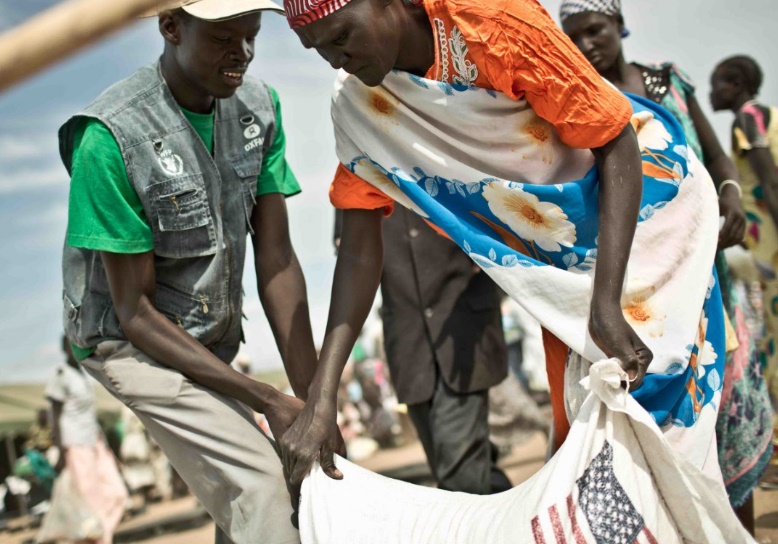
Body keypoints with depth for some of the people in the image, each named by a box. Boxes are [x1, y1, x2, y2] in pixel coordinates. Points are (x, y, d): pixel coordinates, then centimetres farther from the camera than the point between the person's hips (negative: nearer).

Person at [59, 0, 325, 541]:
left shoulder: (259, 106, -6)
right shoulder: (111, 136, -24)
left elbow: (276, 261, -6)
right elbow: (135, 313, -20)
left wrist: (314, 398, -12)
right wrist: (270, 401, -22)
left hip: (214, 346, 6)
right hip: (134, 346, -6)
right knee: (262, 487, -22)